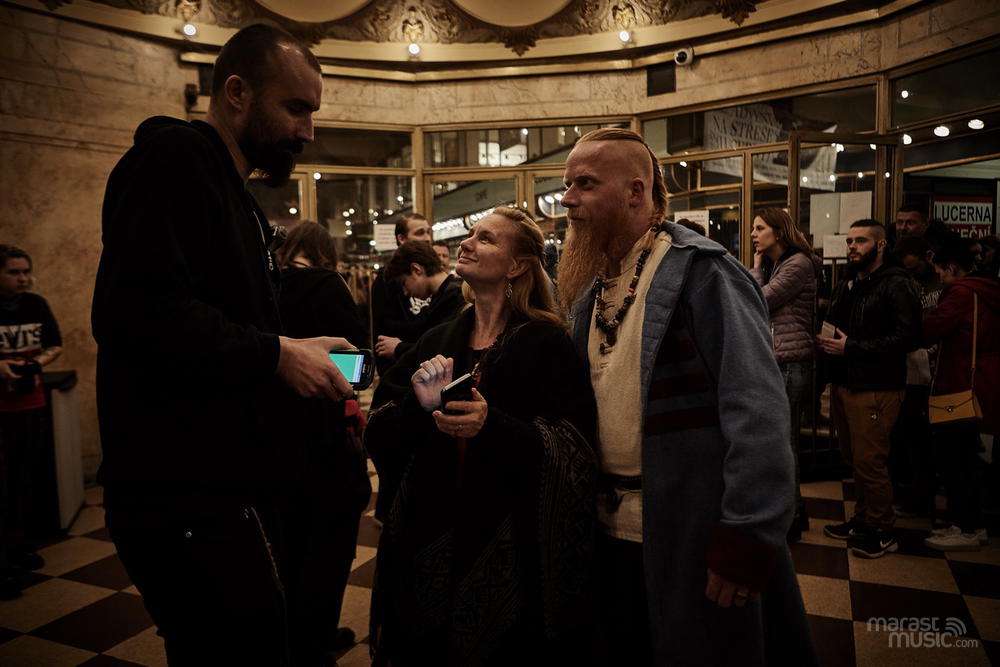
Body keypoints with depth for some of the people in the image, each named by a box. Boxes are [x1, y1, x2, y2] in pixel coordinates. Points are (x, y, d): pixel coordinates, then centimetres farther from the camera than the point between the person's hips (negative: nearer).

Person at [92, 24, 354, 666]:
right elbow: (136, 309, -26)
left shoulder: (238, 196, 19)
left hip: (227, 484, 10)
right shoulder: (173, 158, -11)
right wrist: (276, 353, -19)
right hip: (186, 494, -9)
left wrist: (299, 350, 7)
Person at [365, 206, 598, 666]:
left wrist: (493, 426, -27)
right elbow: (381, 440, 4)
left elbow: (574, 451, -13)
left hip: (512, 556, -4)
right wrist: (417, 404, -16)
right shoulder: (437, 342, 6)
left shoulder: (546, 343, -8)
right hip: (429, 545, 5)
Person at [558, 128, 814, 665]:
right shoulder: (591, 290, 8)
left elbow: (758, 412, -22)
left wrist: (747, 539, -23)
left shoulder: (700, 272, -16)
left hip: (695, 537, -7)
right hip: (611, 533, 7)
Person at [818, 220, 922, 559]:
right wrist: (825, 341, 4)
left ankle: (881, 532, 12)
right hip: (843, 384, 8)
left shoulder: (897, 285, -9)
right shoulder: (845, 288, 17)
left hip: (876, 389, -8)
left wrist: (851, 347, -20)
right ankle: (862, 520, 30)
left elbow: (907, 336, -19)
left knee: (869, 461, -4)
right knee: (853, 458, 15)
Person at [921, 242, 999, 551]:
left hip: (962, 387, -9)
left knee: (952, 456, -3)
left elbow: (929, 330, -18)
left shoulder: (961, 292, -13)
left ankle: (966, 529, 2)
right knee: (965, 457, 15)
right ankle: (973, 525, 22)